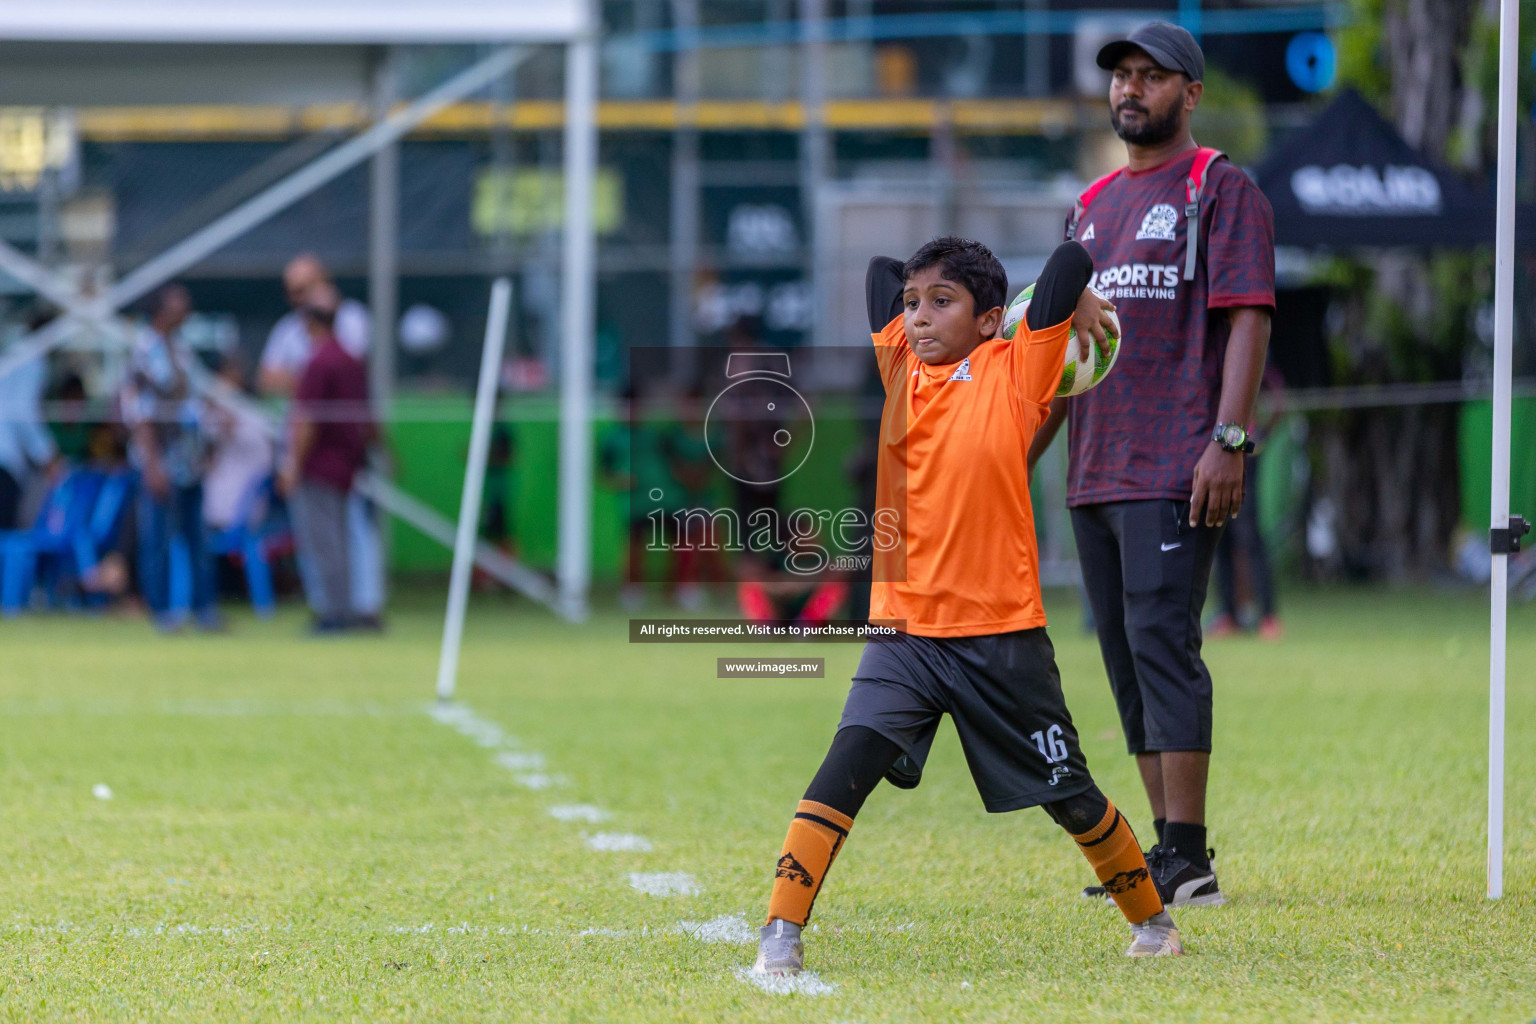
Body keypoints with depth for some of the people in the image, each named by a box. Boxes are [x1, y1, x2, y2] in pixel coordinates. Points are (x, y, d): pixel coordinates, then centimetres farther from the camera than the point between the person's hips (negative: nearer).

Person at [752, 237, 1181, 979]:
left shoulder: (1015, 375, -5)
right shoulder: (901, 367, 6)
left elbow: (1070, 260, -11)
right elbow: (880, 269, 18)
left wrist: (1074, 302, 7)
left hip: (1004, 637, -2)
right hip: (906, 633, 2)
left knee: (1070, 798, 10)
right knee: (846, 769, -18)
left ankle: (1150, 918, 31)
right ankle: (781, 933, -20)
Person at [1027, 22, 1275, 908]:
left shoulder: (1221, 191, 0)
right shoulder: (1093, 206, 22)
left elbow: (1247, 319, -9)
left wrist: (1228, 440, -20)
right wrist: (1021, 457, 17)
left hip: (1176, 472, -8)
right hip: (1094, 473, 8)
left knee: (1162, 642, -15)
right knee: (1128, 658, 7)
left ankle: (1188, 860, -16)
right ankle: (1167, 850, 12)